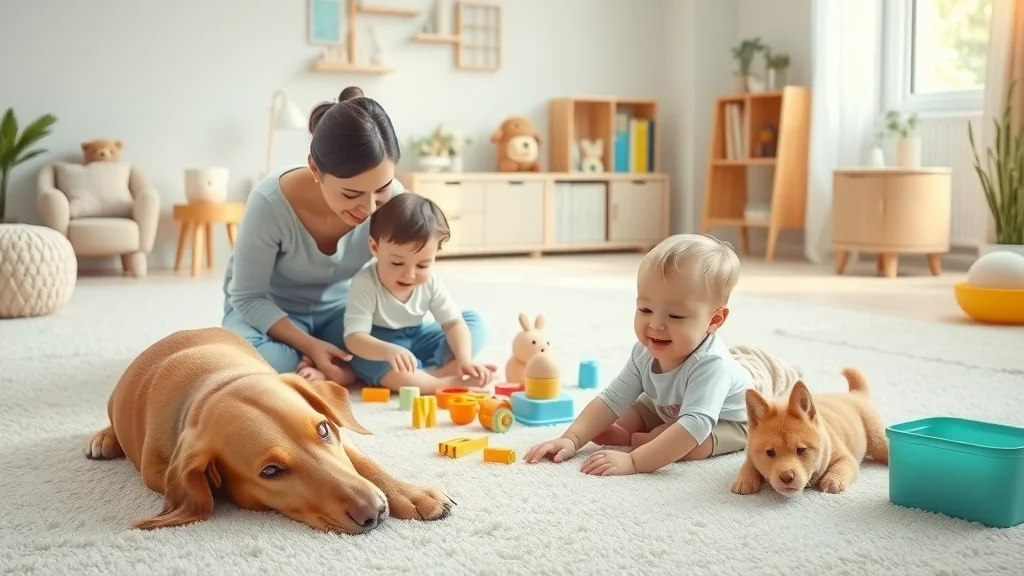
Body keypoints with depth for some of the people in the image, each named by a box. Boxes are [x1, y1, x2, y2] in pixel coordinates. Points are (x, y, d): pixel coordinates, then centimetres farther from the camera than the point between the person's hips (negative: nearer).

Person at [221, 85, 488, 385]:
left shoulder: (394, 199, -21)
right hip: (272, 313, -3)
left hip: (339, 312, 3)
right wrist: (310, 346, -31)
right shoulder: (270, 202, -30)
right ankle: (358, 370, -16)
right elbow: (248, 298, -18)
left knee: (469, 327, -16)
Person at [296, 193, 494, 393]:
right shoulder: (365, 284, -27)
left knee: (476, 324, -12)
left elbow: (454, 323, -13)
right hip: (378, 344, -4)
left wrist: (464, 359, -33)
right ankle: (446, 384, -42)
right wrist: (387, 350, -56)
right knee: (360, 355, -39)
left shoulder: (431, 281, -14)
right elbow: (354, 338, -35)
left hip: (417, 340, 5)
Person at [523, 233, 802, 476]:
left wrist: (633, 461, -65)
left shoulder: (710, 365, -48)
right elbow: (612, 400, -21)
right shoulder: (644, 353, -27)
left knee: (694, 447, -33)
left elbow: (694, 426, -58)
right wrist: (572, 439, -36)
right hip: (672, 409, 6)